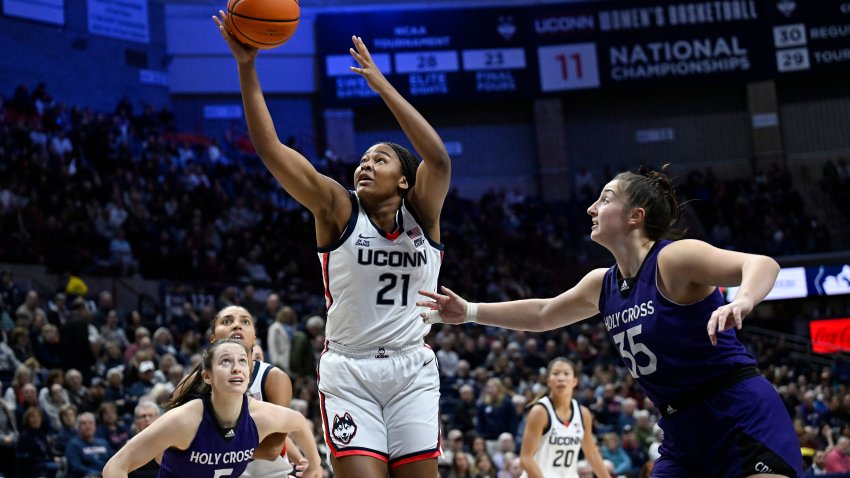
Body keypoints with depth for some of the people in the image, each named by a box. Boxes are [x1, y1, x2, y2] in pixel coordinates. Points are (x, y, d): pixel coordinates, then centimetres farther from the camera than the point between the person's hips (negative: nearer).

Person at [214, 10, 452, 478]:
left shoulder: (421, 213, 2)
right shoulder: (339, 209, 0)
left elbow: (438, 158, -19)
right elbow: (270, 149, -9)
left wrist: (380, 83, -21)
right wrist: (247, 67, -17)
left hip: (411, 371, 1)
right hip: (348, 371, -1)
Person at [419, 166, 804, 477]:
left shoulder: (674, 258, -15)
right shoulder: (603, 285, 9)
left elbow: (763, 264, -28)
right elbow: (542, 314, 26)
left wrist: (742, 302, -49)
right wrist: (469, 312, 24)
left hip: (743, 418, -8)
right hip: (685, 433, 8)